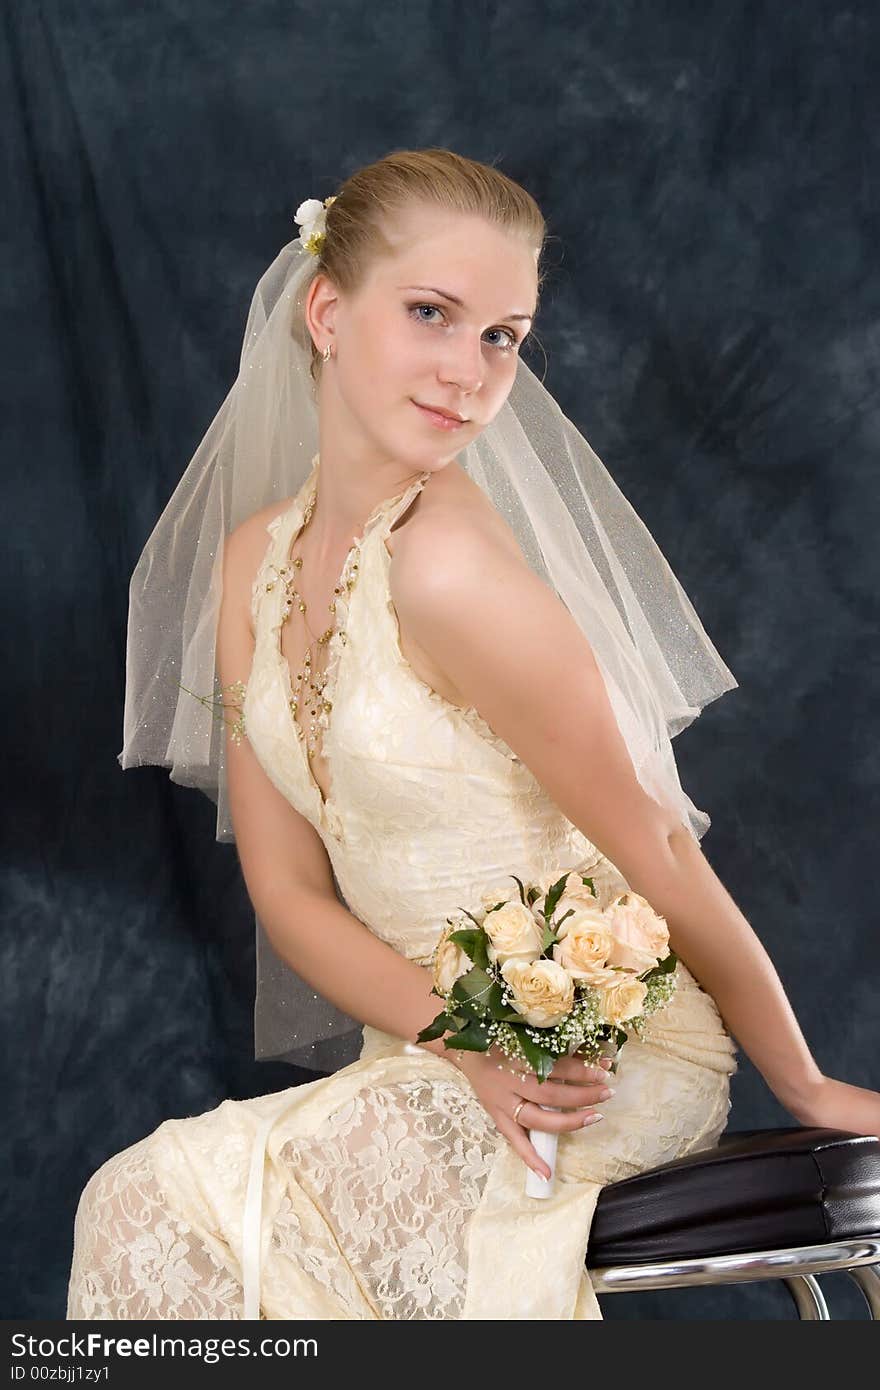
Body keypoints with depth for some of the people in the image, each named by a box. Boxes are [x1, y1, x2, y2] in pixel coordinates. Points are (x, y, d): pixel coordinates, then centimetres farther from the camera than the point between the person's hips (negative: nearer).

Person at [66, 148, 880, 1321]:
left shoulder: (449, 568, -20)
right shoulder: (256, 561, 3)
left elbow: (653, 853, -13)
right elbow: (286, 887, 2)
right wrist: (465, 1042, -14)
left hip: (609, 1056, -6)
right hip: (431, 1049, 6)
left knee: (158, 1208, -19)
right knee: (143, 1205, -12)